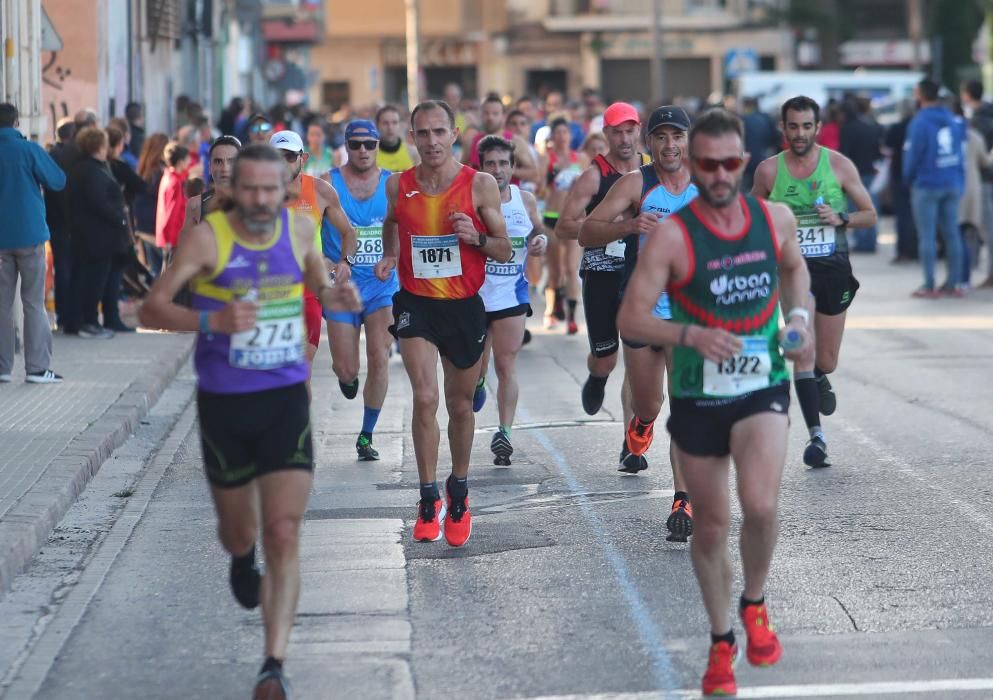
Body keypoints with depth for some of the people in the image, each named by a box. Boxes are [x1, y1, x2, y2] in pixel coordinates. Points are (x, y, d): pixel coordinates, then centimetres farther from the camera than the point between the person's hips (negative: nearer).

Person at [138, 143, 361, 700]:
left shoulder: (298, 229, 0)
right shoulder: (208, 237, -11)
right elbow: (152, 308, -14)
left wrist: (332, 294, -1)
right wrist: (213, 321, -31)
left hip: (286, 401, 1)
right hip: (224, 403, -1)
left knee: (285, 536, -13)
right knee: (240, 533, 16)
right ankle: (243, 562, 55)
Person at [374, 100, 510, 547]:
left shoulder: (479, 185, -7)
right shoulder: (398, 185, -1)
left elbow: (504, 251, -2)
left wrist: (476, 238, -21)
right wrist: (389, 257, 4)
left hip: (464, 306, 0)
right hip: (415, 304, 0)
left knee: (460, 405, 12)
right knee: (425, 398, -16)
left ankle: (458, 491, 33)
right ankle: (429, 500, -5)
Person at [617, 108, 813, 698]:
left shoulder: (777, 218, -3)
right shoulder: (672, 235, -14)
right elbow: (630, 319, -14)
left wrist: (800, 315, 1)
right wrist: (692, 334, -29)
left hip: (763, 388, 1)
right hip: (698, 397, -1)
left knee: (761, 505, -22)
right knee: (711, 524, 10)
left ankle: (755, 604, 8)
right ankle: (722, 642, 31)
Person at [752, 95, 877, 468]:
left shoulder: (839, 165, -1)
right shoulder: (769, 170, 0)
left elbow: (870, 215, 4)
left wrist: (841, 219, -14)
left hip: (834, 269, 1)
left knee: (827, 362, 7)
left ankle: (819, 379, 44)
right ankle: (816, 434, -10)